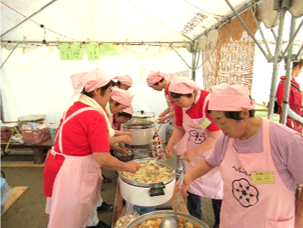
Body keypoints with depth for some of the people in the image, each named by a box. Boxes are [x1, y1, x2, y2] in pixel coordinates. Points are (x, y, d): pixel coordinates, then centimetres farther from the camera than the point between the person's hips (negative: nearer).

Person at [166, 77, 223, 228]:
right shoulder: (180, 105, -10)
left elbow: (216, 137, -27)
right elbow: (179, 128, 2)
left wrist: (195, 152, -29)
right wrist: (171, 143, -14)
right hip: (193, 151, 6)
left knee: (216, 188, 9)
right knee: (191, 185, 15)